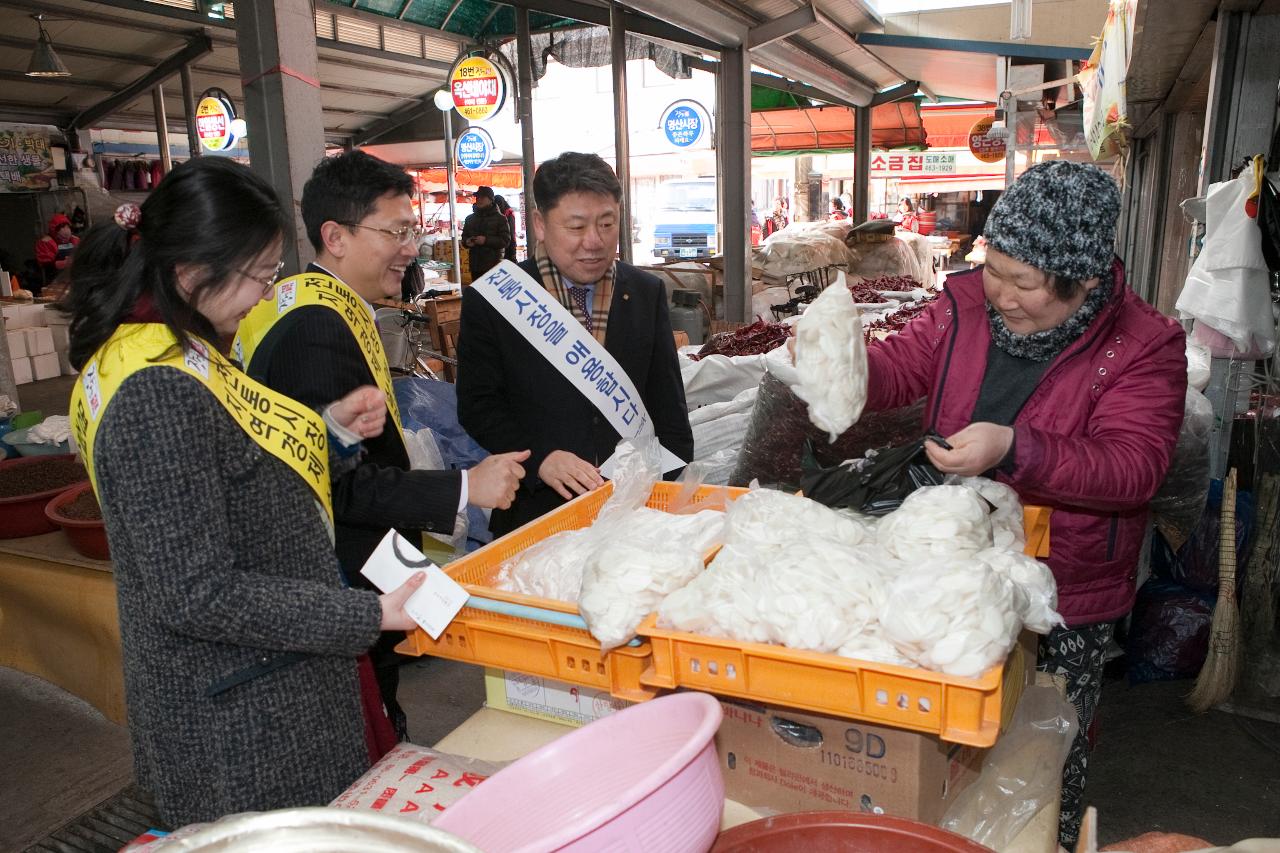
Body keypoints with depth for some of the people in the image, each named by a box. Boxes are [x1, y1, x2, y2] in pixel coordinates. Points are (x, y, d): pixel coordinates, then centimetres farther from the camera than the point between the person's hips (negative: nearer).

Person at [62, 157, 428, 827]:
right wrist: (374, 614, -25)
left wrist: (326, 427, 0)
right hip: (239, 721, -9)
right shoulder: (157, 396, -27)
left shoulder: (175, 356, 4)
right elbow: (198, 594, -27)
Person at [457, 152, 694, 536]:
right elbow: (478, 404, -6)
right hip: (537, 507, -2)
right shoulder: (491, 299, -7)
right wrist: (540, 458, -20)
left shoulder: (647, 293, 2)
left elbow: (668, 408, 5)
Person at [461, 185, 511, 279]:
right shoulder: (470, 219, 17)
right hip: (475, 265, 5)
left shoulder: (500, 218, 0)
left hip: (493, 265, -5)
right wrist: (467, 242, -1)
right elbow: (464, 237, 24)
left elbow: (506, 240, -8)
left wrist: (486, 240, -19)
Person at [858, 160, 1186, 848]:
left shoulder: (1142, 346, -14)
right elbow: (897, 370, 0)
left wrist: (1012, 449, -39)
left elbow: (1133, 466, -24)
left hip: (1066, 607, -3)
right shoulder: (967, 304, -4)